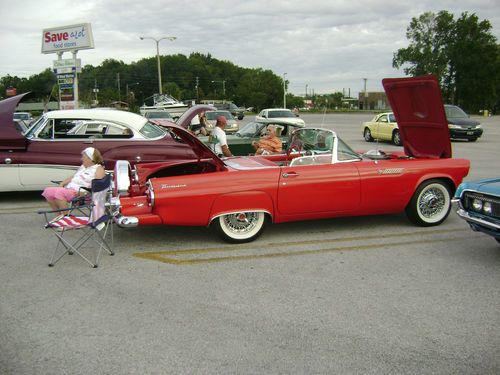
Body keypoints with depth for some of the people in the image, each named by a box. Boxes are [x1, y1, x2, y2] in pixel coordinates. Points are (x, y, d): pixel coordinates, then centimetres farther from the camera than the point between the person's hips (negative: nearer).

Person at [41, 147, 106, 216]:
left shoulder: (99, 169, -1)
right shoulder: (82, 166, 27)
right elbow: (72, 177, 27)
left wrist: (83, 192, -26)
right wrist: (62, 184, 9)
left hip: (81, 193, -9)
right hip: (69, 188, 9)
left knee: (59, 192, -30)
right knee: (48, 191, -7)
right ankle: (59, 216, 0)